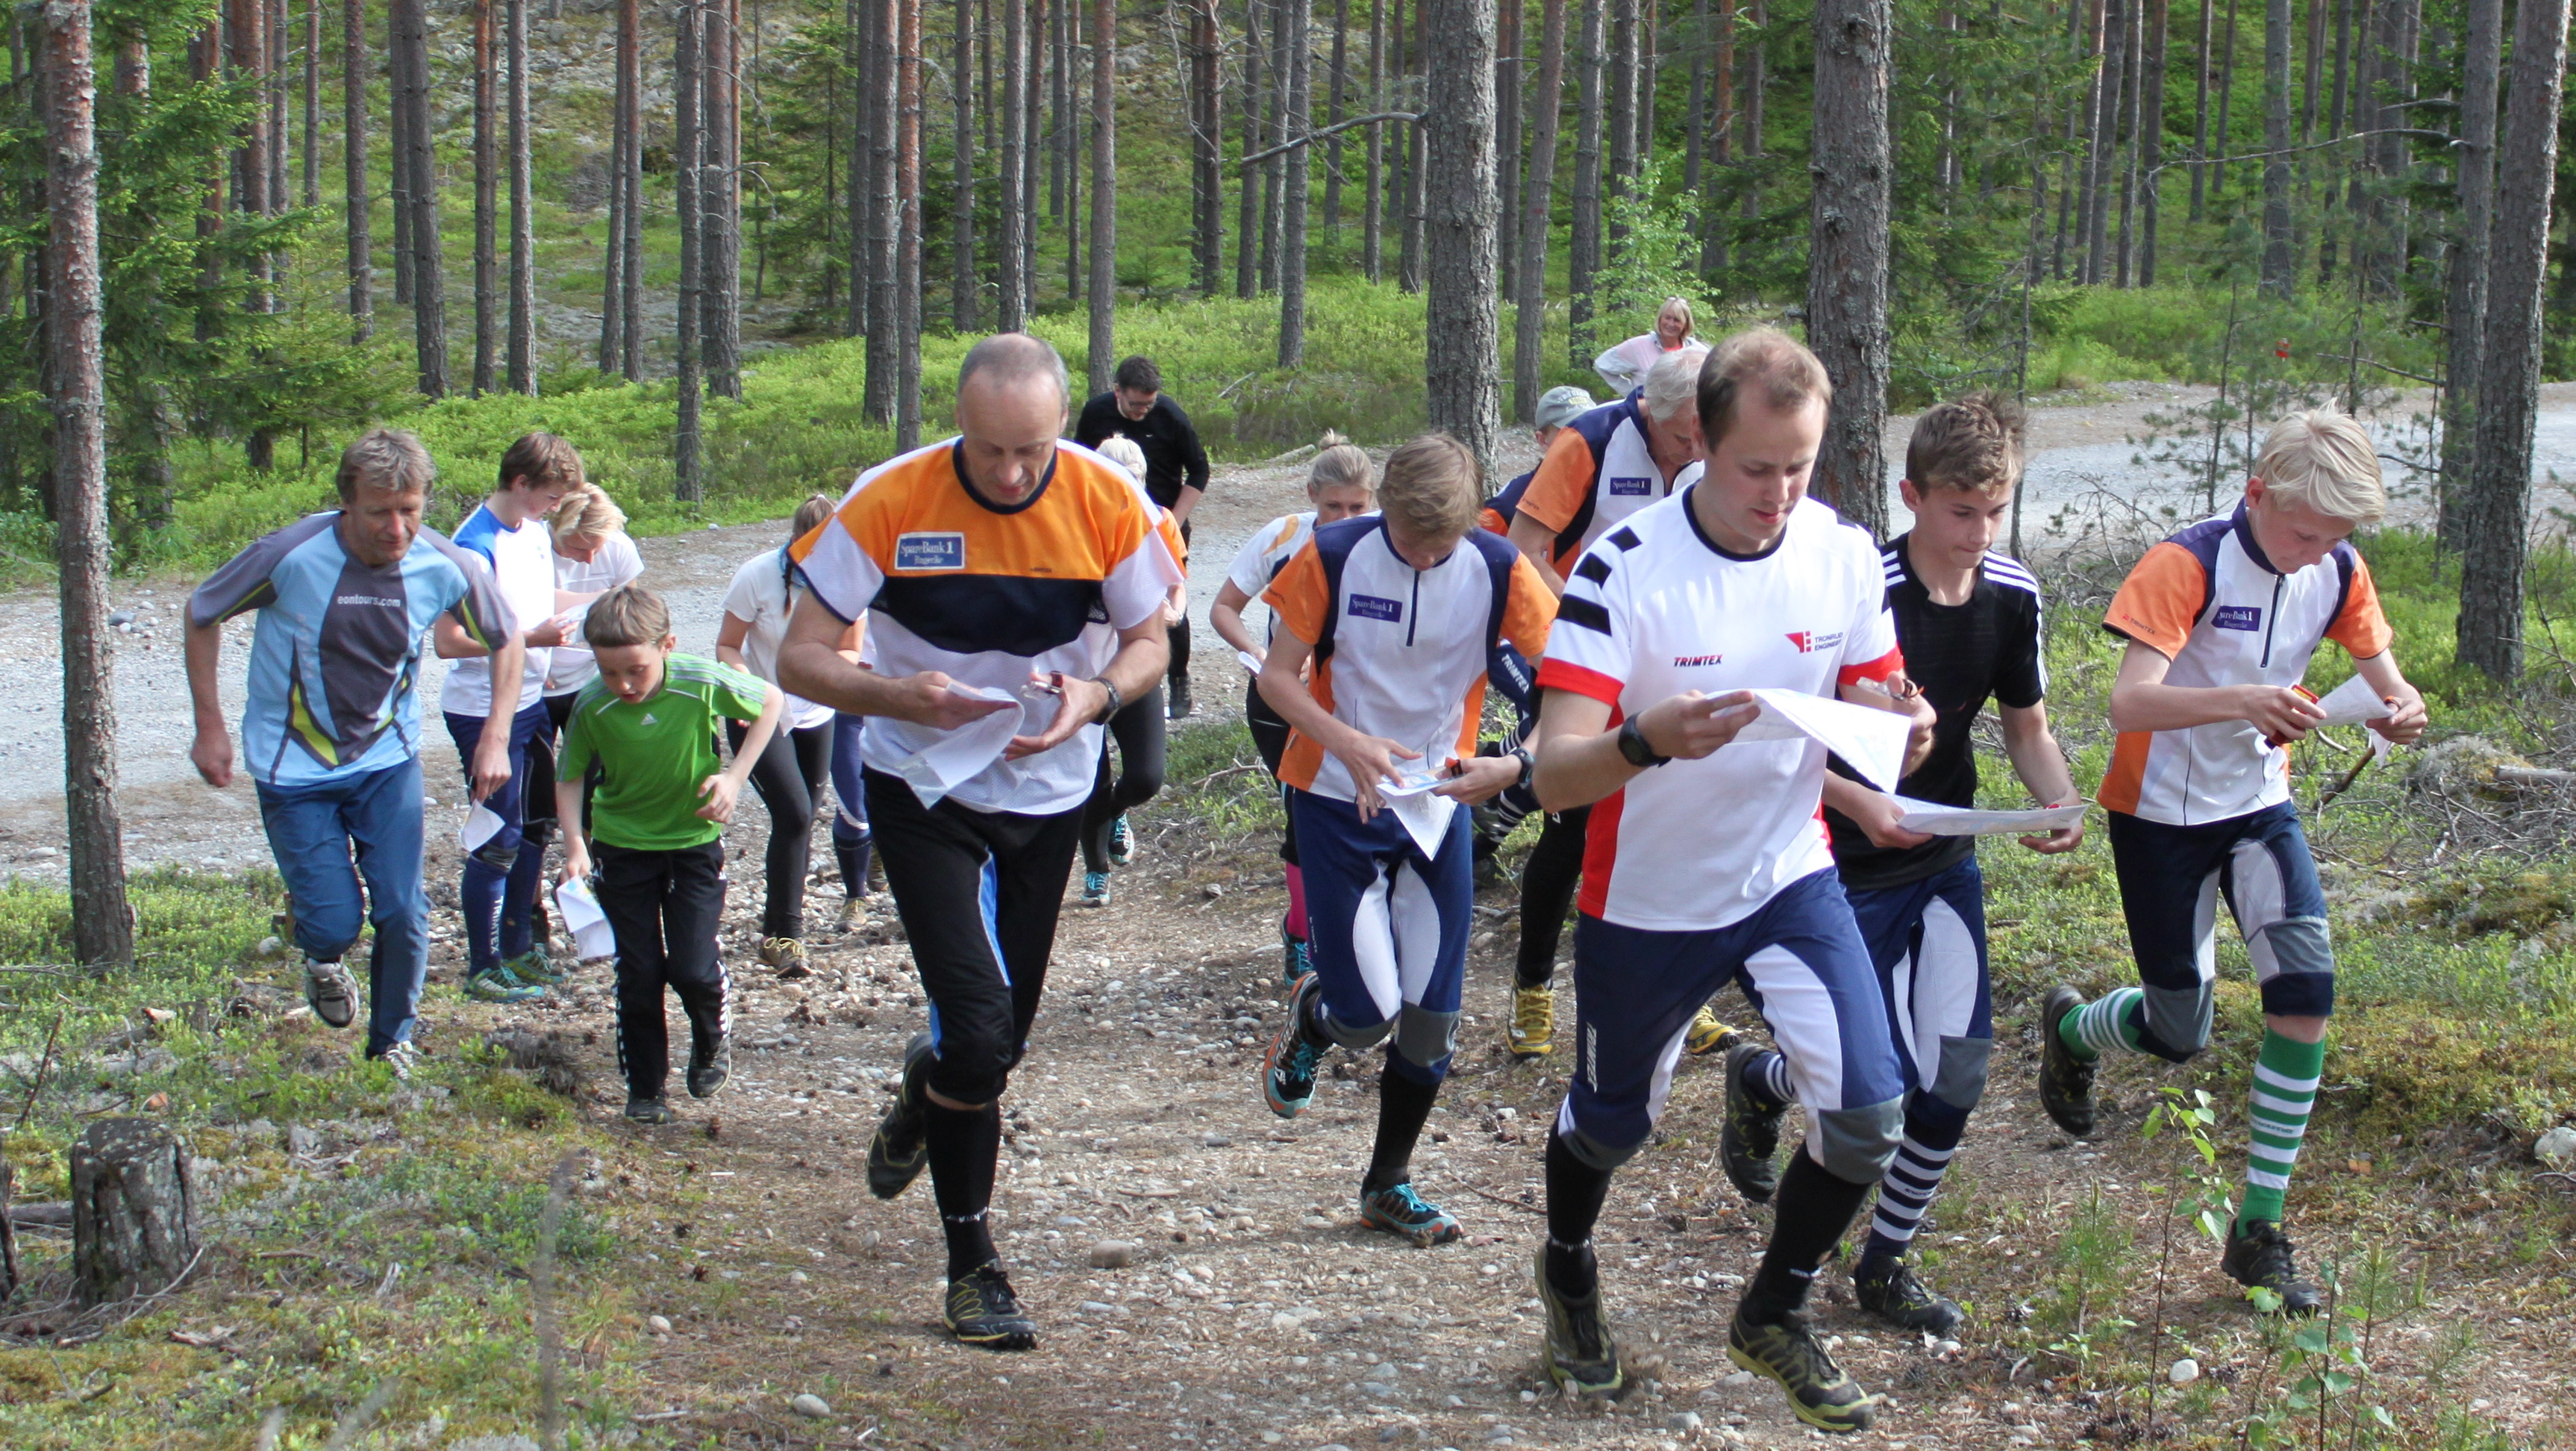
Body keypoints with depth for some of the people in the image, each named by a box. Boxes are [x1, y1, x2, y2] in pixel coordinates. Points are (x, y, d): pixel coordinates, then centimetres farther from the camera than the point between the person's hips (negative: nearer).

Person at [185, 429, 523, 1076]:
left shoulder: (444, 568, -15)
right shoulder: (292, 556, -23)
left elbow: (507, 639, 6)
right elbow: (201, 616, -5)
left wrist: (495, 738, -2)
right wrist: (210, 727, -4)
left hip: (387, 761, 2)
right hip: (294, 769, -2)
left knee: (403, 914, -4)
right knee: (335, 922, -8)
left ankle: (393, 1047, 20)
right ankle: (323, 958, 31)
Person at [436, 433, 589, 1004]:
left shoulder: (535, 532, 6)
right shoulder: (477, 545, -21)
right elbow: (449, 641, -24)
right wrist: (531, 638, -25)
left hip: (530, 701, 9)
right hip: (485, 713, -9)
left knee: (534, 828, 17)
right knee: (498, 843, -2)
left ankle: (519, 947, 31)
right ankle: (483, 968, 9)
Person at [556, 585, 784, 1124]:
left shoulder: (703, 684, -25)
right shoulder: (592, 707, -21)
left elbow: (771, 702, -5)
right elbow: (570, 777, -5)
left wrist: (734, 776, -13)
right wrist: (574, 843, -21)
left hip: (695, 838, -1)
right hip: (623, 844, 1)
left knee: (693, 969, -8)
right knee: (639, 973, 0)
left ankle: (711, 1045, 25)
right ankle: (645, 1088, 19)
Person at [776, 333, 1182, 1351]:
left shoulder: (1108, 504, -14)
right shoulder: (890, 503, -20)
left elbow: (1148, 639, -1)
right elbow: (800, 659, -16)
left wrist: (1096, 695, -23)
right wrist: (899, 696, -35)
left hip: (1049, 793, 3)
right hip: (923, 788, -3)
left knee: (1004, 1036, 11)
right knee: (979, 1025, -15)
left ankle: (927, 1091, 48)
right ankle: (971, 1264, 8)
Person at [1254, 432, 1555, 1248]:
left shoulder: (1497, 570, -11)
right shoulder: (1334, 557, -13)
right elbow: (1278, 675, -8)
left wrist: (1515, 766, -30)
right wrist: (1348, 743, -26)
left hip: (1439, 805, 2)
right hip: (1338, 802, -2)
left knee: (1431, 1019, 3)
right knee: (1368, 1016, -9)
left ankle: (1389, 1185, 23)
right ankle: (1312, 1019, 29)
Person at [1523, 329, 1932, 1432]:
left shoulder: (1847, 555, -9)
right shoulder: (1622, 567, -23)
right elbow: (1555, 777, -28)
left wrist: (1898, 731, -24)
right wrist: (1650, 742, -49)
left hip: (1791, 882, 3)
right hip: (1646, 902, -3)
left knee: (1867, 1114, -11)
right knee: (1611, 1122, 15)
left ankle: (1772, 1316, 17)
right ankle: (1568, 1270, 51)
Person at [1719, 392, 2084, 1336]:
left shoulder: (2012, 595, -3)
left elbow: (2027, 727, 10)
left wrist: (2059, 800, -11)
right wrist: (1856, 802, -32)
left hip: (1946, 865, 5)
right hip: (1850, 871, -5)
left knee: (1960, 1069, -3)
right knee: (1889, 1084, -6)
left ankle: (1885, 1264, 17)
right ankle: (1757, 1079, 29)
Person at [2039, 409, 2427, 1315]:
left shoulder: (2337, 571, -5)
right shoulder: (2188, 564, -23)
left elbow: (2386, 683, 3)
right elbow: (2129, 702, -33)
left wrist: (2402, 711, -23)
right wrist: (2241, 702, -51)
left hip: (2260, 806, 5)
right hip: (2162, 812, -5)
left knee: (2307, 991, -15)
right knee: (2180, 1035, 3)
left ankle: (2259, 1230, -4)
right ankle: (2071, 1027, 41)